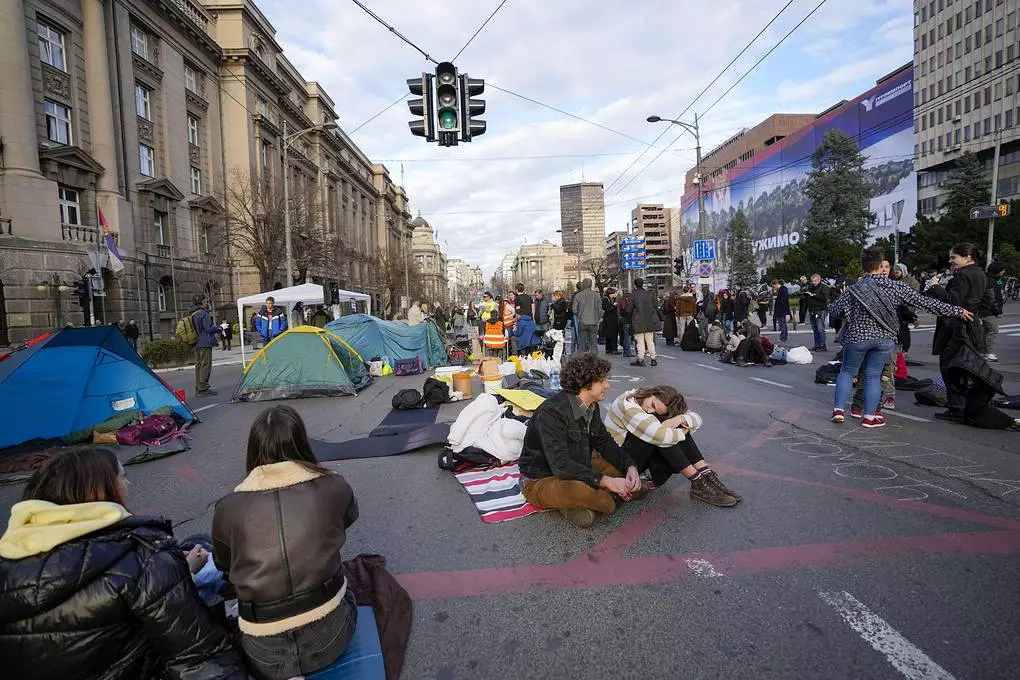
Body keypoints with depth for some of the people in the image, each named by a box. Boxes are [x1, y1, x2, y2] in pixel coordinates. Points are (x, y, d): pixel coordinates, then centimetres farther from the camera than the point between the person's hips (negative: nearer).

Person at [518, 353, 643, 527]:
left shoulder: (591, 406, -2)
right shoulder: (552, 412, -28)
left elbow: (604, 442, 9)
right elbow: (561, 465, -33)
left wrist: (630, 466, -8)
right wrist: (605, 481, -33)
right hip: (541, 480, -9)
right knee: (584, 491, -38)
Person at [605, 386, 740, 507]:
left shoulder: (661, 409, -3)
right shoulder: (627, 404, -27)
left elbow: (696, 418, -7)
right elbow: (661, 436, -38)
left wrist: (680, 419, -29)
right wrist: (683, 432, -19)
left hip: (646, 456, 7)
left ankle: (707, 476, -17)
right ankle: (698, 484, -22)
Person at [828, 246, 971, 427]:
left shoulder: (855, 289, -10)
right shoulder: (894, 287, -3)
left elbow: (833, 309, -7)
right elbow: (923, 301, 2)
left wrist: (846, 316, 15)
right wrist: (957, 310, 11)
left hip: (857, 337, -2)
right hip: (884, 339, 2)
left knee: (847, 371, 13)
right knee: (873, 375, 11)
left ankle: (838, 409, 6)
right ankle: (870, 416, 13)